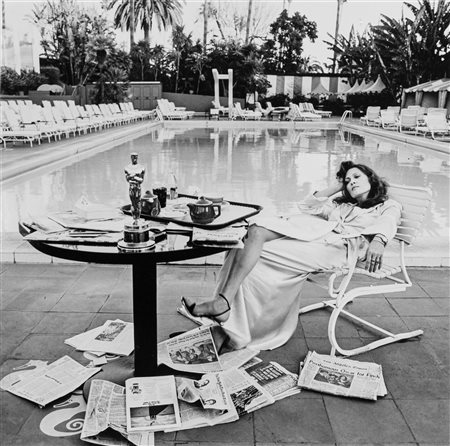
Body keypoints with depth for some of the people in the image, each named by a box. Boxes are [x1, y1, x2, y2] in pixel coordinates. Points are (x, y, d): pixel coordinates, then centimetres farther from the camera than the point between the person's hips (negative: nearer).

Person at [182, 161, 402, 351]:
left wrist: (378, 240, -26)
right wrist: (336, 186, 38)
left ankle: (223, 303, -31)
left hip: (340, 243, -6)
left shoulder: (388, 206, 22)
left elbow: (387, 224, -2)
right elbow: (306, 206, 36)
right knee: (257, 230, -23)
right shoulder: (340, 203, 41)